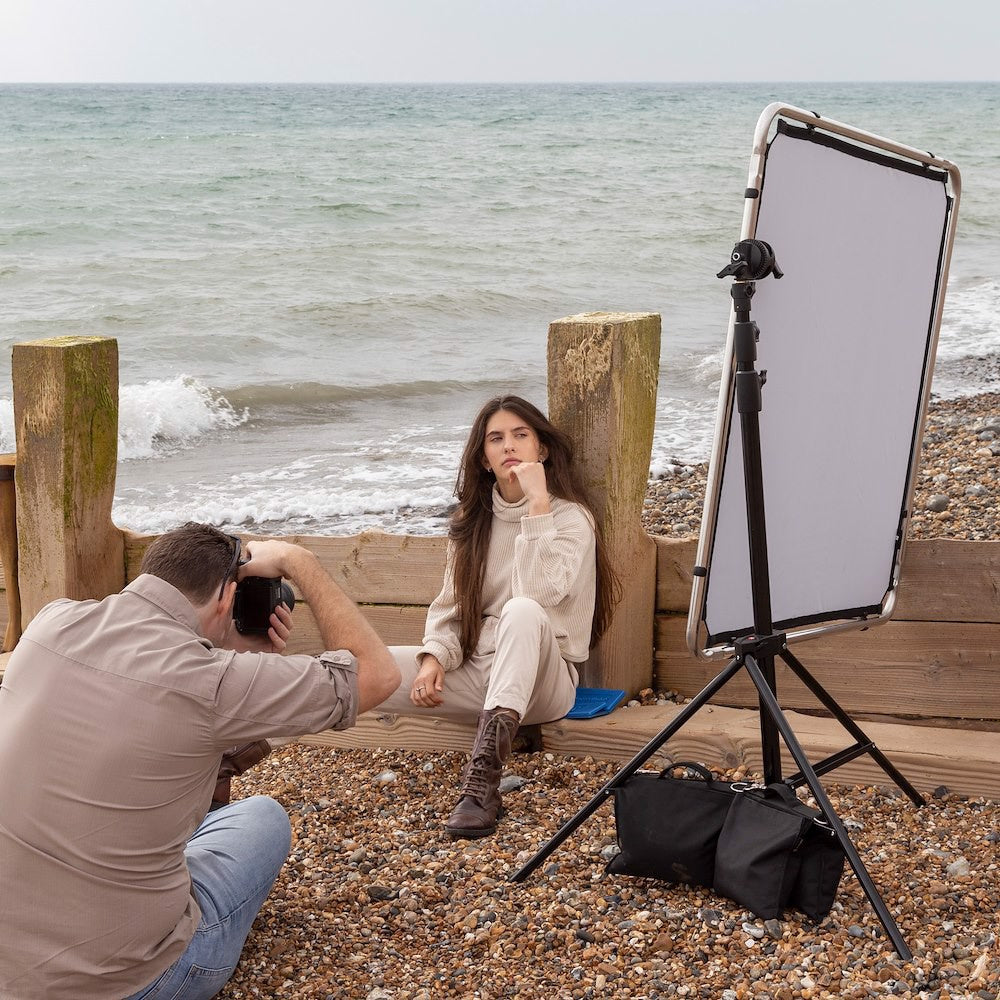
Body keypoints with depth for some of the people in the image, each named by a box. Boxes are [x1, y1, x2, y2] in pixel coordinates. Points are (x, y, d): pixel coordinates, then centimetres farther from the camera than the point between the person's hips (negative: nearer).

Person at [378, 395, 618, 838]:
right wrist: (435, 656, -10)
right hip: (476, 671, 4)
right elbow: (449, 605, 10)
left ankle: (482, 774, -49)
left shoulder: (570, 516, -4)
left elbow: (541, 593, -22)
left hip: (540, 678, -4)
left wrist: (537, 503, -22)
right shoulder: (472, 519, 13)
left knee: (523, 611, -42)